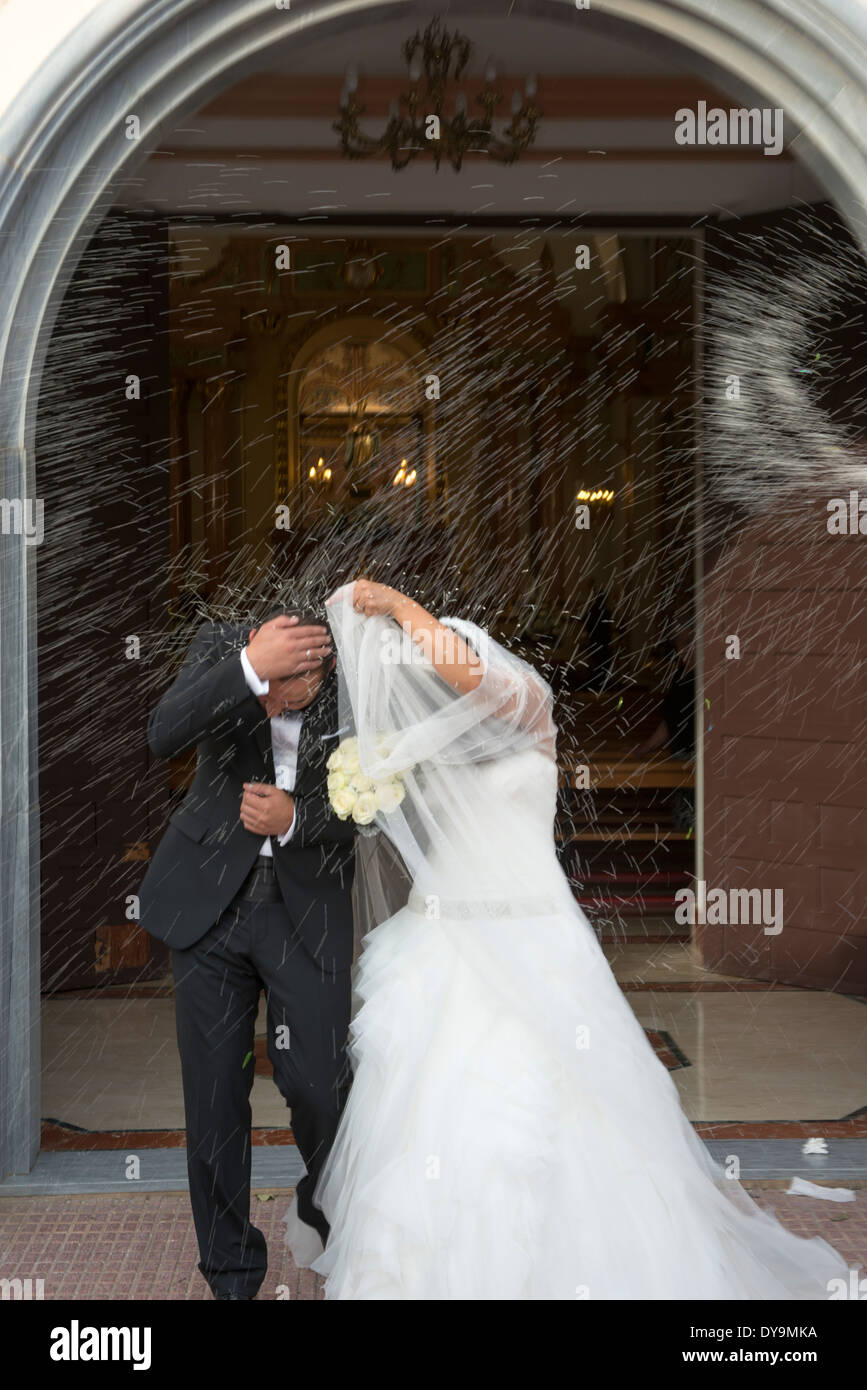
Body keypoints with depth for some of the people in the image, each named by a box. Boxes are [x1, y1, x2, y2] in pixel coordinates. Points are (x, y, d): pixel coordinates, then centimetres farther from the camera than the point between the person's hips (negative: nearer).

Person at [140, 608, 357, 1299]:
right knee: (215, 1092, 5)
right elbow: (163, 736, -28)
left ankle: (322, 1207, 33)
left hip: (309, 909, -1)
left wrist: (296, 819, -23)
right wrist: (249, 670, -41)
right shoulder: (220, 646, -13)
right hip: (210, 899, 1)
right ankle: (231, 1272, 24)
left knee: (318, 1082, -3)